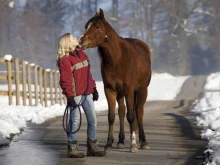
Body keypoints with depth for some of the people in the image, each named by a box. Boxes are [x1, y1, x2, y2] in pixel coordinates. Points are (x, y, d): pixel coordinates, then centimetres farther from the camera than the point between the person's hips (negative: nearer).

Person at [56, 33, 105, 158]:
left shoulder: (81, 54, 14)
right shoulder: (65, 59, -12)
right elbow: (65, 79, -16)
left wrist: (93, 88, 18)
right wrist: (69, 95, -20)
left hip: (87, 93, 8)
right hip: (75, 95, -8)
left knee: (93, 120, 9)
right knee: (75, 121, -2)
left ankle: (92, 147, 18)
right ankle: (72, 148, 8)